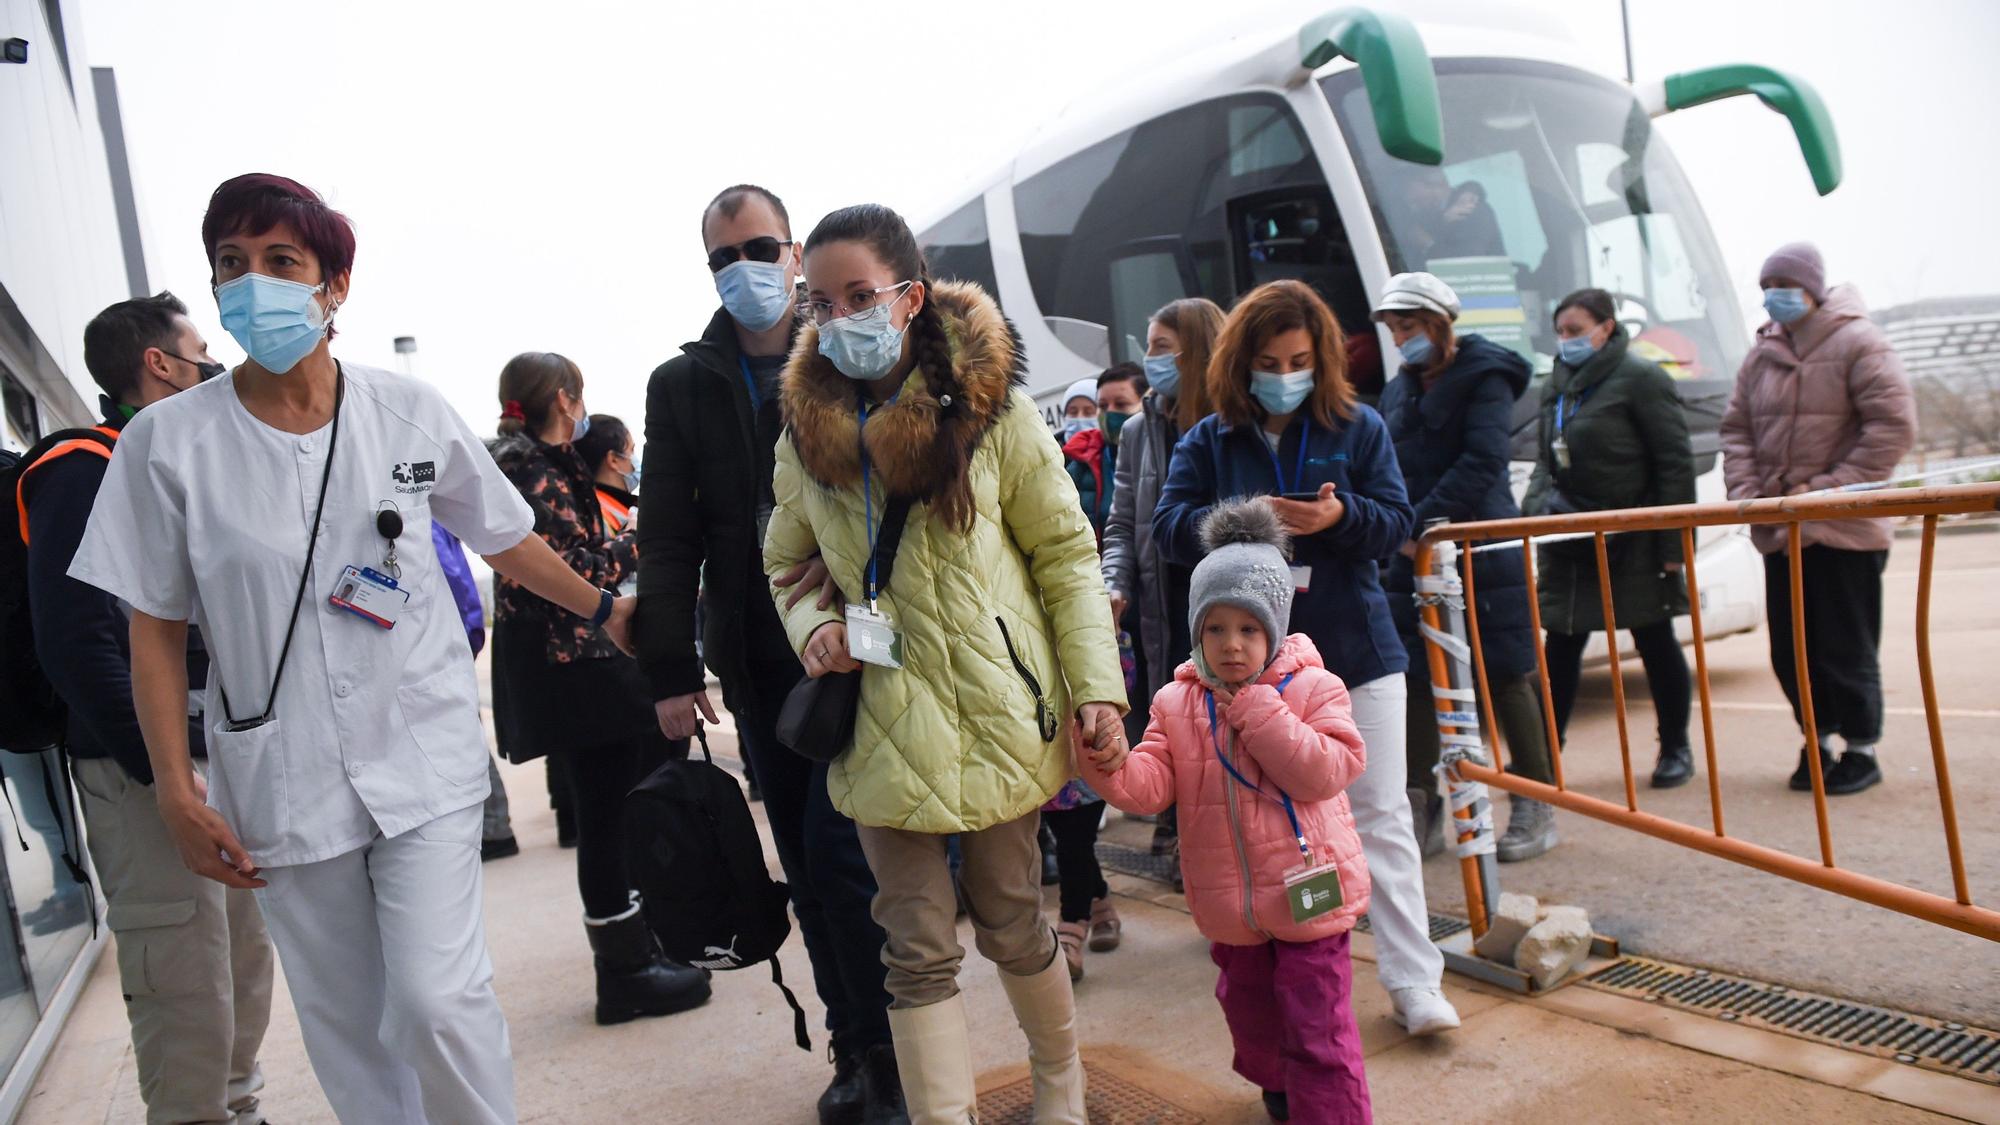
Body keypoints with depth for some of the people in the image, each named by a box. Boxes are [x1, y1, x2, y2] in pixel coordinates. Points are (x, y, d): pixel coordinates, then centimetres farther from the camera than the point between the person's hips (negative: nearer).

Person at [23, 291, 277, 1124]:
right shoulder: (86, 474, -10)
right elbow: (77, 643, -19)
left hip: (223, 758, 9)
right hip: (148, 773, -9)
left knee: (245, 960, 16)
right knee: (189, 987, -5)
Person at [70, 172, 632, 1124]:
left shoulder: (410, 412, -3)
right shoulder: (169, 439, -4)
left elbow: (505, 539, 11)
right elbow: (156, 628, 1)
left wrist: (604, 611, 15)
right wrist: (177, 795, -2)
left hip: (423, 760, 0)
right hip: (280, 786, 1)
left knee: (436, 1000, -9)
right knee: (346, 1029, 11)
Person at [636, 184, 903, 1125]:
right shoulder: (683, 384, 8)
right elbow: (667, 538, 6)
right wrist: (670, 670, 0)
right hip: (756, 661, 4)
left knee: (836, 848, -7)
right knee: (805, 866, 10)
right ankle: (855, 1049, 25)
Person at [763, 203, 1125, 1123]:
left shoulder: (992, 406, -7)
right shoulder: (805, 431, 1)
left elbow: (1065, 553, -2)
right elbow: (786, 565, 16)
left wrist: (1094, 682, -9)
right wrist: (811, 624, -6)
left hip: (997, 709, -2)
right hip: (882, 720, 2)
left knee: (1008, 920, 13)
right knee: (919, 949, 4)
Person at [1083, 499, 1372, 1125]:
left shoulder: (1312, 689, -9)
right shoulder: (1177, 703, 0)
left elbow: (1327, 770, -21)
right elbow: (1152, 785, -7)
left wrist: (1257, 713, -23)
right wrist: (1113, 766, -29)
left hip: (1307, 895, -4)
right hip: (1230, 907, 5)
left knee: (1317, 1027, -1)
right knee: (1249, 1012, 25)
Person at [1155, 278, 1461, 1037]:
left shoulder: (1360, 428, 3)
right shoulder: (1209, 442, 4)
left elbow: (1396, 521, -1)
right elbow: (1168, 527, -5)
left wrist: (1340, 515, -22)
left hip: (1356, 652, 0)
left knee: (1381, 814, 2)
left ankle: (1414, 980, 10)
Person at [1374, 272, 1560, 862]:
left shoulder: (1484, 378, -5)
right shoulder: (1398, 392, 15)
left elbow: (1482, 462, -17)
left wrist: (1420, 523, -21)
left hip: (1482, 553, -6)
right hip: (1413, 557, 6)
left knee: (1506, 677, 1)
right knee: (1414, 679, 4)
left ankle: (1536, 808, 13)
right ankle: (1421, 811, 12)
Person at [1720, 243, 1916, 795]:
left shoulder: (1857, 342, -7)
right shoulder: (1761, 355, 10)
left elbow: (1894, 426, -14)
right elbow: (1737, 429, 12)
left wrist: (1828, 489, -16)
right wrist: (1745, 492, -3)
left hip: (1844, 528, -6)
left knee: (1846, 646, 2)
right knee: (1790, 647, 9)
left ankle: (1861, 750, 16)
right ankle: (1817, 740, 25)